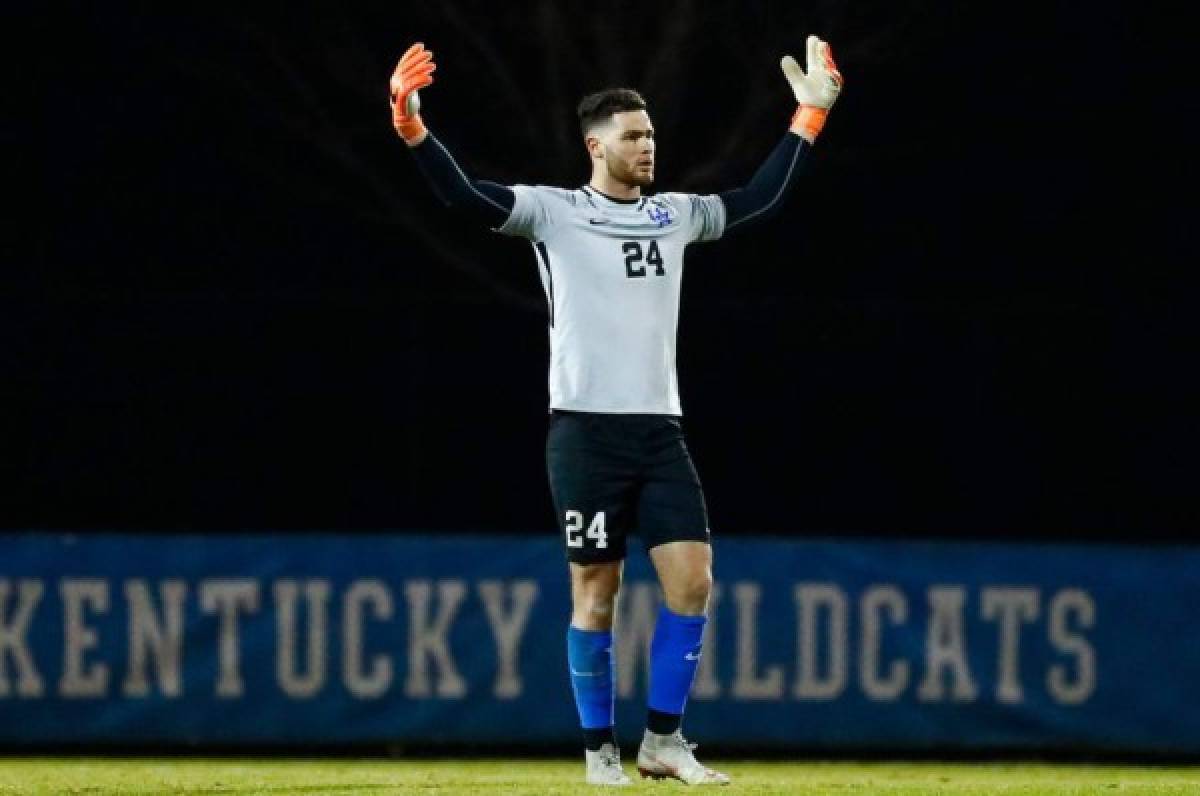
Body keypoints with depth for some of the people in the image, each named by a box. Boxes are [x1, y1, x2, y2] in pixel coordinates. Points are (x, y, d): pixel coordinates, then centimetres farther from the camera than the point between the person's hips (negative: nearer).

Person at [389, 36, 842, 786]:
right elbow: (468, 195, -13)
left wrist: (808, 118, 23)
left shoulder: (675, 215, 13)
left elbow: (761, 198, 24)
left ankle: (664, 740, 4)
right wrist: (413, 128, -26)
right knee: (595, 592, -1)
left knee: (692, 580, -6)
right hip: (587, 429, -4)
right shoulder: (555, 212, -2)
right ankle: (601, 749, 8)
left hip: (660, 429, 4)